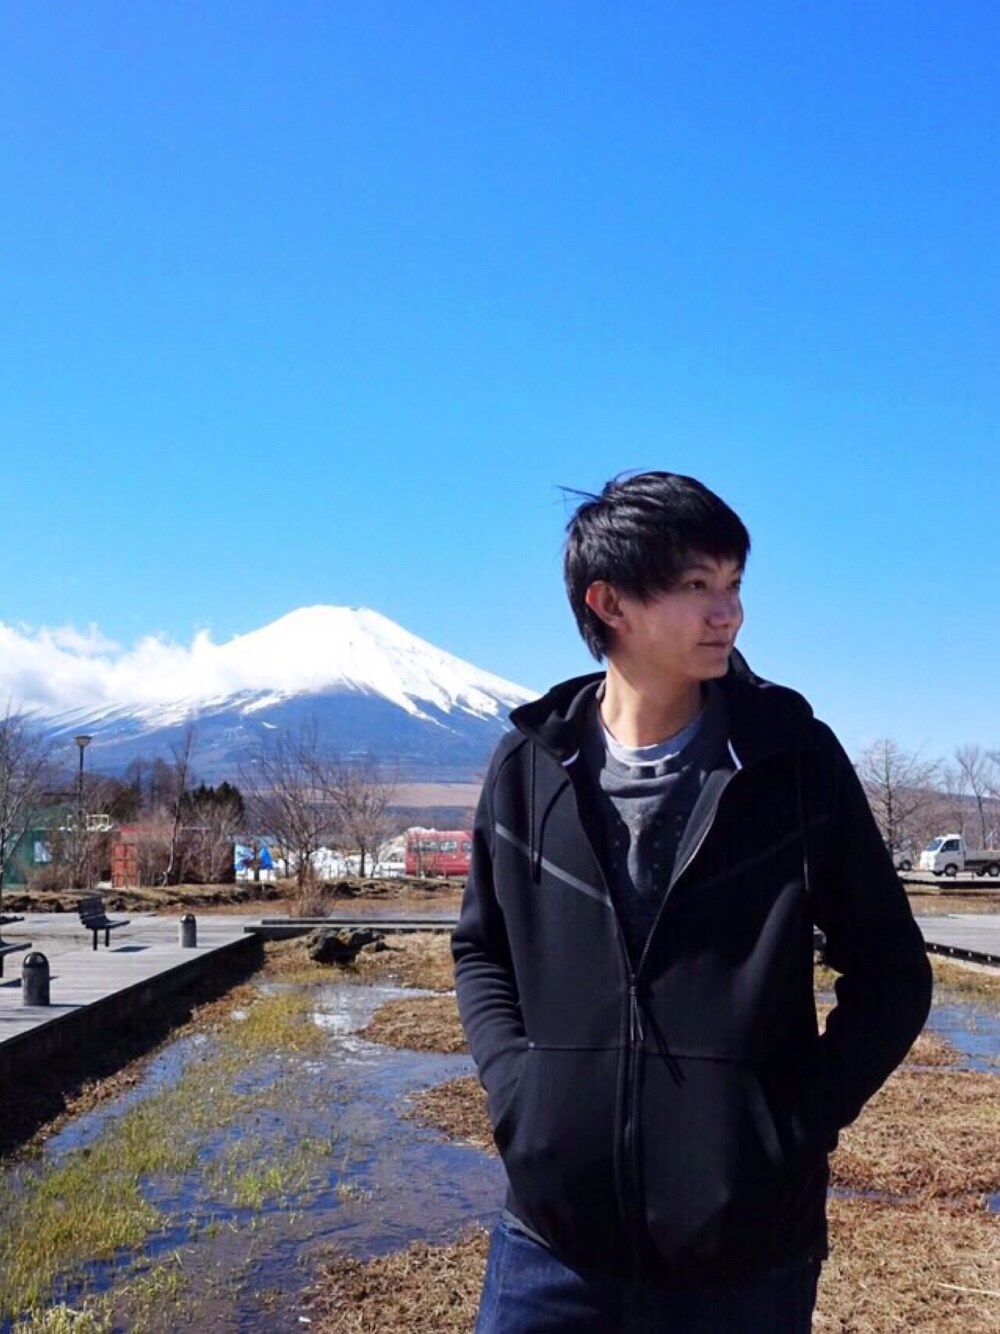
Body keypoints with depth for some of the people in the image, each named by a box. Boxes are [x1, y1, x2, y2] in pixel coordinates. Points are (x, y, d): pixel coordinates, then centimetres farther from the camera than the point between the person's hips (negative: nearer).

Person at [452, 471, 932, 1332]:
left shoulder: (797, 758, -6)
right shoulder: (531, 765, -2)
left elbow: (891, 972, 1)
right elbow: (482, 949, 11)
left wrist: (804, 1123, -9)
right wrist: (517, 1086, -4)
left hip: (749, 1252, -1)